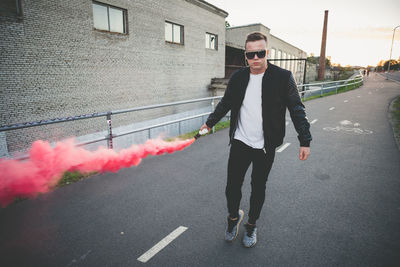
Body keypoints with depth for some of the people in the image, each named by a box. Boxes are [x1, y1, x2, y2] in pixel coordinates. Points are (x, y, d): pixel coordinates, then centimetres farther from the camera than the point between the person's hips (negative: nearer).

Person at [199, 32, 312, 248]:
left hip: (265, 146, -1)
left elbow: (297, 110, -4)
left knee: (258, 188, 13)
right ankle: (234, 217, 36)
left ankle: (251, 225, 37)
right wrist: (210, 122, 23)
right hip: (240, 142, 2)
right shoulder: (237, 78, 1)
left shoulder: (282, 77, -7)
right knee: (232, 186, 5)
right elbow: (225, 103, 16)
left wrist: (305, 140, -9)